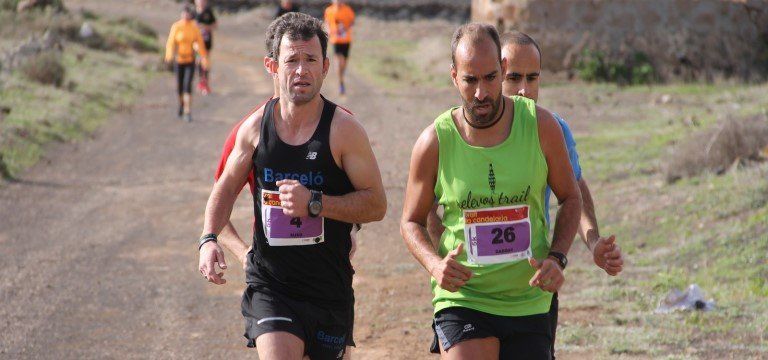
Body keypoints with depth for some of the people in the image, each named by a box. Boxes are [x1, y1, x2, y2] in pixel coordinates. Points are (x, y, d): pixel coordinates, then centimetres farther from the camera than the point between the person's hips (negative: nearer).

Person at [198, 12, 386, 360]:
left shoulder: (343, 129, -8)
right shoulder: (255, 127, 0)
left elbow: (376, 204, -9)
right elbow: (226, 187, 16)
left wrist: (314, 202, -21)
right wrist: (209, 238, 0)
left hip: (329, 289, 0)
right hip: (268, 284, 0)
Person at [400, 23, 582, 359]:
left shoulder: (541, 125, -4)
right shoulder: (434, 142, -7)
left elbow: (571, 198, 10)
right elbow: (411, 221, 7)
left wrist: (556, 258, -6)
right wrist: (435, 265, -13)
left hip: (529, 302, 2)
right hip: (462, 297, -2)